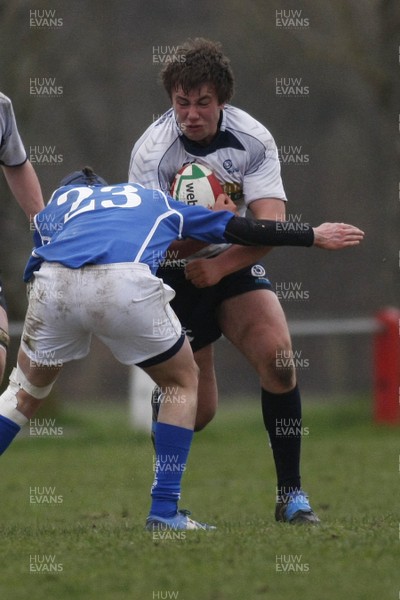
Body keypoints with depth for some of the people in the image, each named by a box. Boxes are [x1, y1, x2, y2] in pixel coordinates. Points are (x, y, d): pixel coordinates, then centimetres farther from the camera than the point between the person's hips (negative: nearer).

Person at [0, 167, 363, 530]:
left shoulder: (56, 201, 37)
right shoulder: (156, 200, 38)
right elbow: (240, 229, 42)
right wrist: (314, 236, 53)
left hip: (53, 282, 1)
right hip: (127, 283, -1)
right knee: (183, 384, 23)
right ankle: (164, 512, 16)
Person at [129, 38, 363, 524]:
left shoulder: (253, 140, -14)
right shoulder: (151, 150, -19)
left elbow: (270, 227, -20)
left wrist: (219, 265, -33)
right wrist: (186, 233, -43)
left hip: (235, 265, 2)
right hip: (174, 275, -1)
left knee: (278, 357, -24)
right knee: (199, 410, 0)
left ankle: (290, 493, -15)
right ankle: (163, 401, 41)